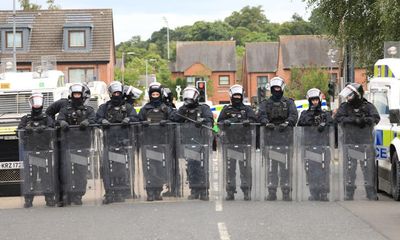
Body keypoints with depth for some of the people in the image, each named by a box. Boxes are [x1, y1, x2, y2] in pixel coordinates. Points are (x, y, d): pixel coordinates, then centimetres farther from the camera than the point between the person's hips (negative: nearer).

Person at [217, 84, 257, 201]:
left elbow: (254, 120, 0)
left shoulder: (247, 109, 13)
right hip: (229, 143, 1)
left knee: (245, 168, -4)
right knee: (230, 168, 2)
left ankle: (246, 191, 1)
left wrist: (247, 121, -22)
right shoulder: (226, 110, 14)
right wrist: (225, 122, -17)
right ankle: (230, 192, 7)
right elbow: (219, 121, 6)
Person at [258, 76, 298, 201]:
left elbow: (293, 115, -3)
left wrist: (286, 123, -22)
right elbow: (261, 115, -2)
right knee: (271, 165, 0)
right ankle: (272, 192, 3)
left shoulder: (288, 102, 13)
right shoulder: (265, 103, 15)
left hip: (285, 136, -1)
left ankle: (286, 192, 1)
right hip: (270, 136, 1)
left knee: (285, 165, -2)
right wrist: (267, 123, -23)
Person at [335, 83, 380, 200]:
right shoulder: (344, 106, 8)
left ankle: (372, 195, 6)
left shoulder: (368, 106, 6)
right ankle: (349, 194, 11)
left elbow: (376, 118, -7)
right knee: (349, 169, 3)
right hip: (350, 143, 1)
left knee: (369, 169, 0)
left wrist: (364, 120, -21)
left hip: (366, 143, -1)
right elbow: (338, 118, -8)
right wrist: (354, 120, -17)